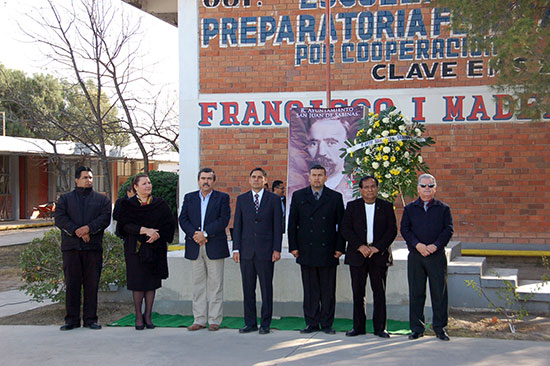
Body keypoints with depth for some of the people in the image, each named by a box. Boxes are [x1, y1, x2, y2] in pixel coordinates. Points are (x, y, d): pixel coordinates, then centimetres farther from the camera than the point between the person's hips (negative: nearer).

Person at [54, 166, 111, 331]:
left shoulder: (102, 199, 14)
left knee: (92, 284, 1)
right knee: (72, 284, 1)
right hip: (71, 247, 0)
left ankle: (90, 319, 8)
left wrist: (88, 228, -16)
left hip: (93, 248, 0)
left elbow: (105, 218, -1)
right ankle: (72, 319, 8)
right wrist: (77, 231, -14)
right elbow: (60, 218, -1)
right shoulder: (65, 199, 13)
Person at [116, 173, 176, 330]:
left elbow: (170, 223, 3)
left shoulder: (160, 204, 8)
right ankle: (138, 317, 11)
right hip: (135, 248, -2)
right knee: (138, 282, 0)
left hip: (155, 248, 2)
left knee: (152, 282, 4)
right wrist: (145, 230, -22)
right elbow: (125, 224, -10)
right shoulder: (128, 205, 3)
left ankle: (148, 316, 13)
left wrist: (157, 234, -14)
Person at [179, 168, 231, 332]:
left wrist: (205, 233, -14)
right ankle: (199, 319, 12)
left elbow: (223, 220, -7)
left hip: (215, 247, -3)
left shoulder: (222, 198, 4)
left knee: (215, 284, -1)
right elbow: (183, 219, 5)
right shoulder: (189, 198, 14)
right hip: (195, 247, 3)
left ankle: (214, 320, 5)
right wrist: (194, 234, -11)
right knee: (198, 284, 6)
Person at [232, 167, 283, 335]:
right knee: (248, 289, 6)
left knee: (266, 288, 1)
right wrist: (236, 249, 2)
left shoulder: (274, 199, 4)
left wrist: (277, 249, -6)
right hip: (246, 251, 2)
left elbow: (278, 226, 1)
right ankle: (250, 323, 15)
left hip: (265, 251, -2)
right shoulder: (241, 199, 10)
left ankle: (265, 324, 10)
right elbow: (237, 225, 9)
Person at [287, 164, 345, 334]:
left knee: (328, 290, 3)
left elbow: (341, 224, 6)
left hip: (328, 251, 0)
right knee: (310, 290, 4)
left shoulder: (335, 197, 7)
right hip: (306, 251, 1)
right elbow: (292, 223, 8)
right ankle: (312, 323, 12)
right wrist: (293, 247, 1)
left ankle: (327, 324, 12)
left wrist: (340, 247, -1)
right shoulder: (298, 196, 9)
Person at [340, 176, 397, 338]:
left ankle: (380, 327, 9)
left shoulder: (386, 206, 7)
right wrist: (360, 246, -13)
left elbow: (392, 230, 0)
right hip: (357, 253, 0)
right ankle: (358, 326, 12)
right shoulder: (352, 206, 7)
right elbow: (345, 229, -1)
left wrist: (377, 247, -12)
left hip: (379, 253, 0)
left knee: (379, 291, 1)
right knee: (358, 291, 2)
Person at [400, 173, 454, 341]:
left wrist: (435, 246, -15)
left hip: (437, 255, -1)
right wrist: (418, 245, -14)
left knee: (439, 292, 1)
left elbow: (448, 230, -1)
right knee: (416, 293, 4)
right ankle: (417, 328, 12)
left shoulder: (443, 208, 8)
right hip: (415, 256, 1)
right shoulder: (410, 208, 10)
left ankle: (440, 327, 12)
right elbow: (404, 229, 1)